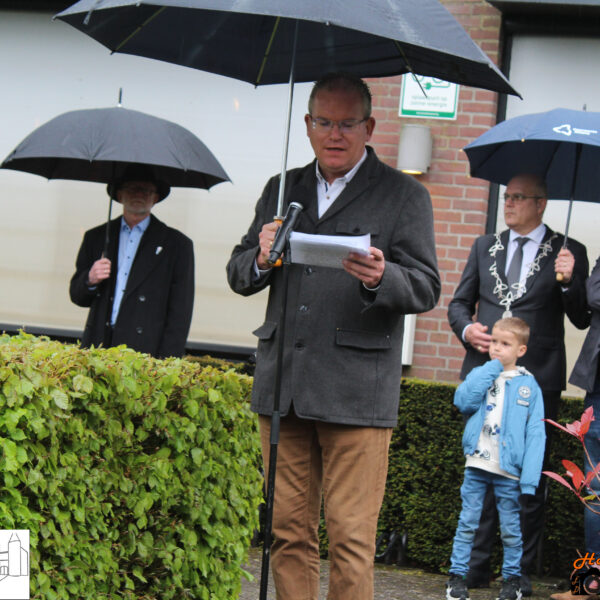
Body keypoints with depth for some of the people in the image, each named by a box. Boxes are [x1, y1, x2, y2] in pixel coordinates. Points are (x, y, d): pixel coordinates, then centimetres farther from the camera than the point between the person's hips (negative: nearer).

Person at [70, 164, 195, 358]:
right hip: (97, 350, 3)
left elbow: (180, 312, 2)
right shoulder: (96, 237, 17)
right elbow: (77, 296, 19)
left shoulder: (177, 244, 7)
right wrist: (90, 280, -4)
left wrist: (166, 365, -7)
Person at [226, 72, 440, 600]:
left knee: (351, 538, -6)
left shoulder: (404, 195, 5)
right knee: (288, 532, 7)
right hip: (282, 387, 4)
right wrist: (260, 259, -6)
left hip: (357, 392, -4)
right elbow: (238, 276, 18)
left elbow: (425, 288, -1)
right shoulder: (281, 191, 18)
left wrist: (381, 278, -23)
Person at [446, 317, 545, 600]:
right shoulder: (481, 375, 8)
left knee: (511, 529, 6)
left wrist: (529, 480, -11)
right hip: (476, 466, 2)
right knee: (467, 524, 5)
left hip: (509, 471, -1)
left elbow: (535, 434, -3)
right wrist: (492, 367, -9)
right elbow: (463, 401, -13)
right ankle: (457, 575, 13)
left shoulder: (529, 385, 1)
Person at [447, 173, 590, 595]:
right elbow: (460, 303, 19)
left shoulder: (568, 252, 5)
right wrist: (467, 328, -3)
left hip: (537, 379, -3)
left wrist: (568, 281, -17)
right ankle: (476, 565, 10)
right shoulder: (485, 247, 15)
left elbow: (582, 319, 1)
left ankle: (521, 571, 6)